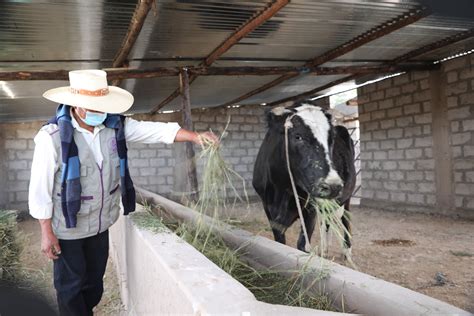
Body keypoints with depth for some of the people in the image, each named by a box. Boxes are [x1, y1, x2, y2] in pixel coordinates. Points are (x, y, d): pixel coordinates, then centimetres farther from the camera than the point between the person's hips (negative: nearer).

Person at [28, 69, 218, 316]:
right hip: (67, 228, -5)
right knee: (71, 285, 11)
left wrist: (194, 136, -23)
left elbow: (154, 130, -10)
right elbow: (40, 187, -15)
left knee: (94, 280, 21)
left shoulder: (115, 125, -7)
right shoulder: (52, 137, -20)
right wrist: (46, 232, -12)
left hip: (101, 223, 5)